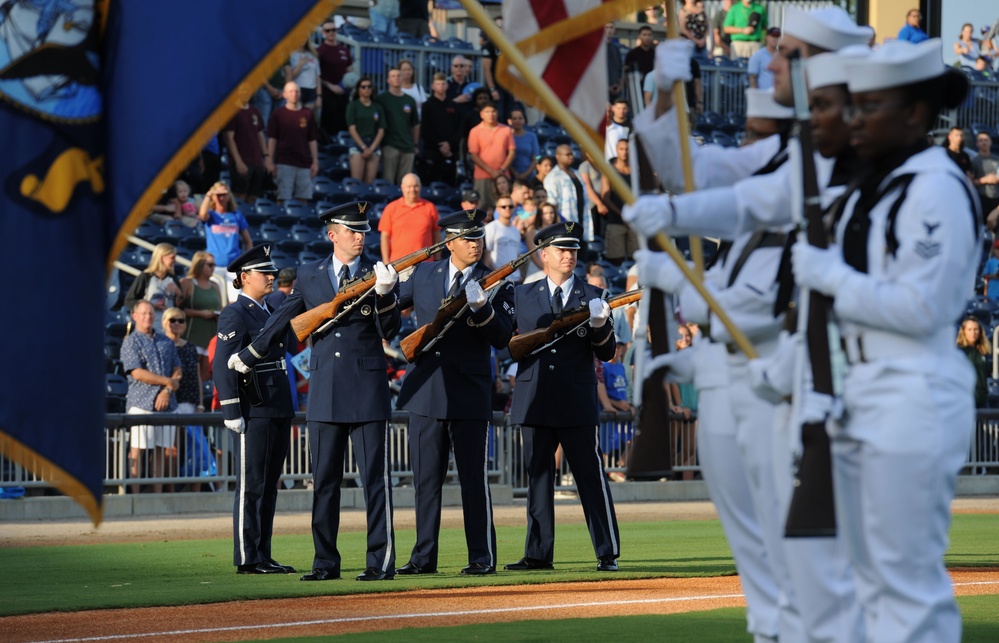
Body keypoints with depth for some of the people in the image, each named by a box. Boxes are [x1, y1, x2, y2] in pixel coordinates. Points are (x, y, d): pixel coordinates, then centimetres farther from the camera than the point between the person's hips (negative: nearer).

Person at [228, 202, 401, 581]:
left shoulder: (376, 275, 2)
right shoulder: (309, 275, 9)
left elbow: (391, 331, -7)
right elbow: (283, 321, 21)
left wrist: (385, 294, -23)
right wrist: (248, 357, 29)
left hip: (368, 391, -3)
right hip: (325, 392, 3)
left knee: (375, 478, -3)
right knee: (324, 481, 7)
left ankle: (381, 562, 0)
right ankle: (325, 562, 13)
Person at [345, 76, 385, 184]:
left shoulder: (377, 107, 12)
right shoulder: (353, 106, 3)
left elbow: (381, 131, 8)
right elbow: (352, 128, -3)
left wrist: (371, 148, -4)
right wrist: (364, 147, -9)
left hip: (374, 147, 3)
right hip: (358, 145, -3)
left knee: (370, 183, -3)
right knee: (357, 182, -11)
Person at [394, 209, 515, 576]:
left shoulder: (496, 284, 0)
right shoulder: (424, 274, 10)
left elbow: (502, 339, -8)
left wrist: (482, 308, -24)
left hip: (469, 393, -4)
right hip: (425, 391, 4)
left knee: (474, 478, -1)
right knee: (425, 478, 7)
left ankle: (482, 557, 4)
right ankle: (424, 556, 13)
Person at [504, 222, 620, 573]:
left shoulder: (592, 296, 7)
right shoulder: (523, 295, 11)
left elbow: (606, 353, 2)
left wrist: (599, 326, -17)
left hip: (578, 402, -2)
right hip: (536, 402, 2)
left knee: (591, 476, -2)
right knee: (538, 477, 6)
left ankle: (608, 553, 1)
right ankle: (538, 554, 11)